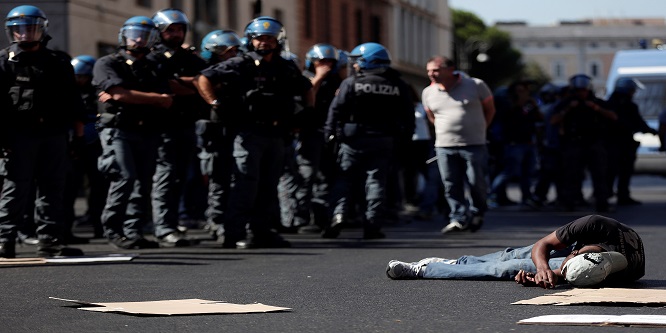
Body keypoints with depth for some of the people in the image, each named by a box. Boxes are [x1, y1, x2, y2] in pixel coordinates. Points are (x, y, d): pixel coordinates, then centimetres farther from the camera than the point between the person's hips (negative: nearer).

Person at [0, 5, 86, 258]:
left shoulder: (58, 62, 18)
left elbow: (72, 96, 21)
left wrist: (77, 121, 10)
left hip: (54, 134, 4)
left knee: (53, 189, 5)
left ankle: (50, 241, 9)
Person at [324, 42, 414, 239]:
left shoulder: (351, 83, -5)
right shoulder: (398, 86, 5)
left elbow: (337, 110, -8)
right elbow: (407, 115, 7)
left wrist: (331, 133, -1)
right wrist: (405, 136, 12)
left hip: (354, 140, -2)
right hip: (384, 140, 2)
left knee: (344, 179, 6)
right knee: (376, 181, 5)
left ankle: (338, 214, -13)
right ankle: (372, 226, 0)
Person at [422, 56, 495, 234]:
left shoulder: (476, 86, -4)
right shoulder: (428, 93, 5)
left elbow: (489, 109, 10)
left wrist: (479, 129, 9)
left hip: (474, 145, -3)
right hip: (444, 146, 3)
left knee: (477, 182, 0)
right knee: (451, 185, -2)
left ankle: (477, 212, 23)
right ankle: (459, 218, 4)